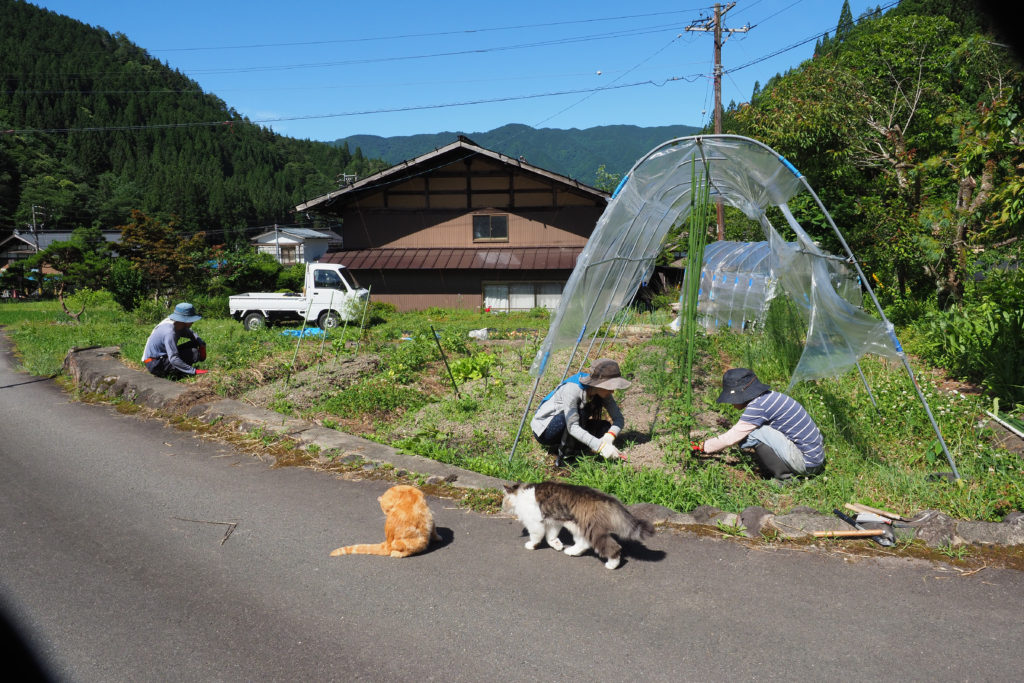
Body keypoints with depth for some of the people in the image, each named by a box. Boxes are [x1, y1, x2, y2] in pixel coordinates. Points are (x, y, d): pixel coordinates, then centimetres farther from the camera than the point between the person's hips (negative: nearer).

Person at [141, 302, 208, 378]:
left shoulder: (178, 326, -1)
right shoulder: (169, 332, -28)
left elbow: (192, 335, 18)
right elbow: (173, 359, -33)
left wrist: (202, 345, -4)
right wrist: (194, 371, -35)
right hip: (155, 364, -10)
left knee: (194, 344, 4)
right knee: (194, 353, -21)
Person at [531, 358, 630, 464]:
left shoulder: (603, 393, -12)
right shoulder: (572, 389, -32)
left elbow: (619, 419, -12)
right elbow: (572, 427, -35)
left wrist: (609, 437, -34)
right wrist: (600, 446, -44)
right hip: (544, 429, -7)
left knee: (605, 427, -11)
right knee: (580, 412, -31)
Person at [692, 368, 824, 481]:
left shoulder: (758, 406, -19)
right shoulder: (769, 396, 7)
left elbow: (730, 439, -14)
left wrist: (701, 446, -2)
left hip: (807, 463, -9)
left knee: (752, 433, -17)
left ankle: (784, 477, -7)